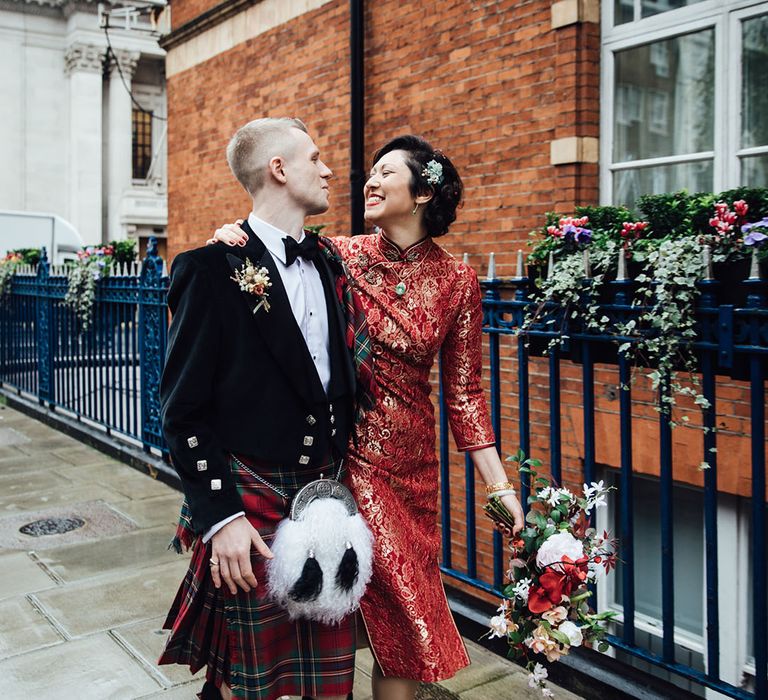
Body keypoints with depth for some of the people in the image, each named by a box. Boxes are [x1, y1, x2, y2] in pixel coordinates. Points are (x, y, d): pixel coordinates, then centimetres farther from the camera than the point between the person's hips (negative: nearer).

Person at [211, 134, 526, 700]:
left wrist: (502, 487, -3)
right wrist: (233, 244, -17)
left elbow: (463, 393, 0)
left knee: (399, 612, 10)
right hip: (343, 451, -1)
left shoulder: (457, 280, -2)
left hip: (411, 462, 2)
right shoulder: (340, 255, -4)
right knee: (400, 607, 3)